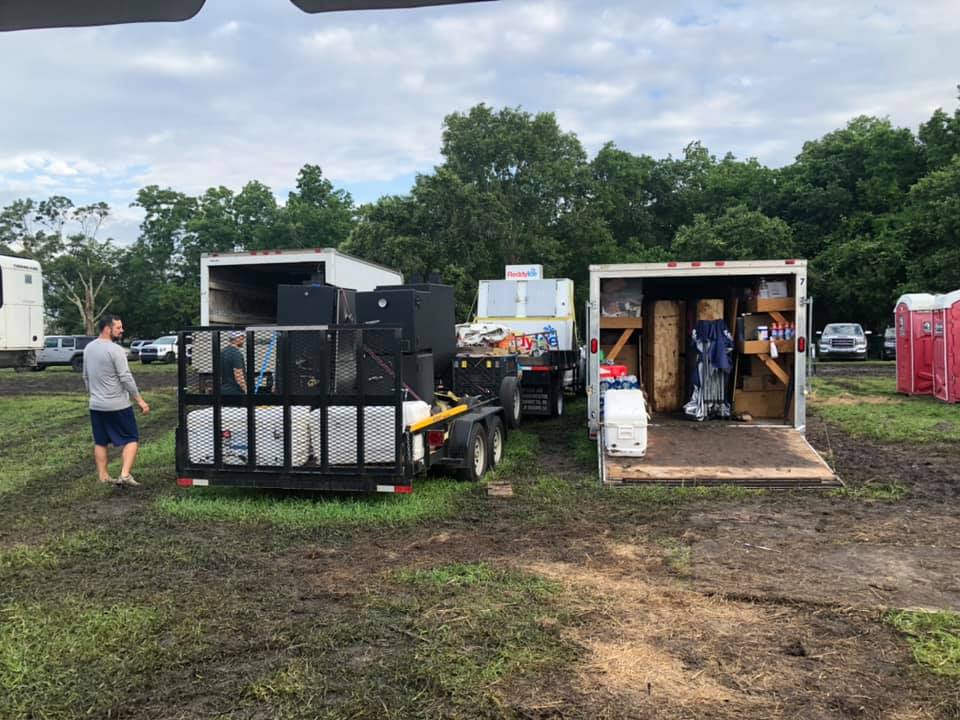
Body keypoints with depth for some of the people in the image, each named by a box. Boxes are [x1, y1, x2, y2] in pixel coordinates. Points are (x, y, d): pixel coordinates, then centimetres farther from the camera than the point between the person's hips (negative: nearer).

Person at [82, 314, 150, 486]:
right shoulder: (115, 350, -16)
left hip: (95, 406, 8)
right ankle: (125, 474, -9)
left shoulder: (88, 348, 9)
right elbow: (126, 378, -18)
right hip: (117, 406, -7)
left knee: (100, 442, 14)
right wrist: (140, 400, -13)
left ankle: (104, 477, 18)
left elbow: (86, 377, 17)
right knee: (131, 439, 1)